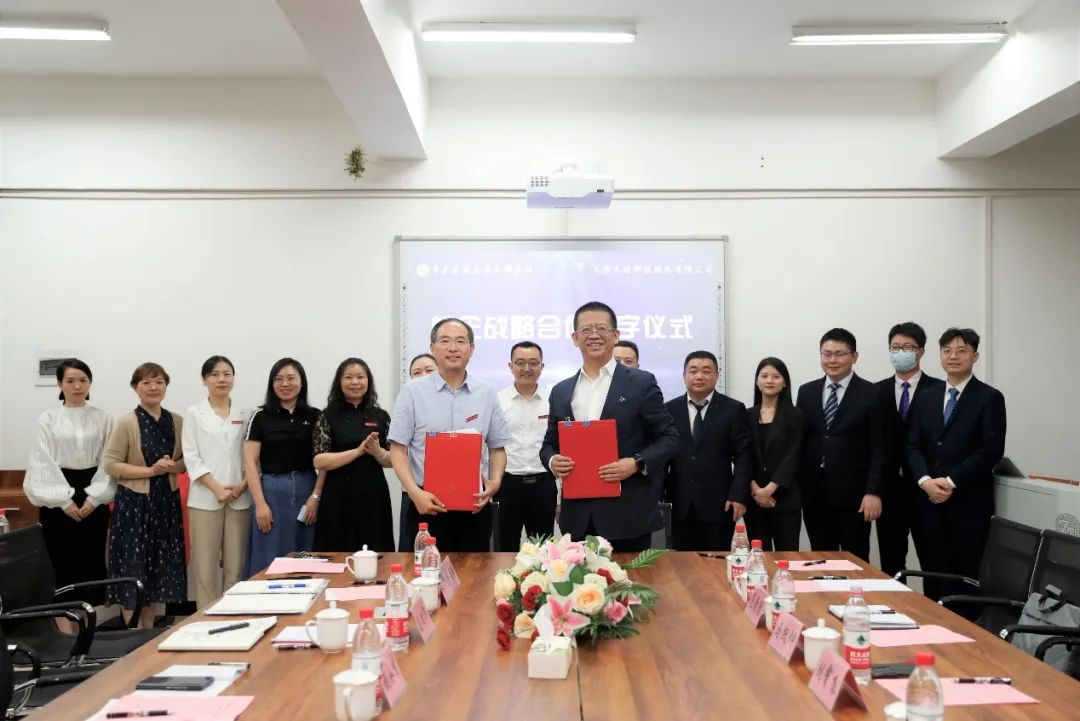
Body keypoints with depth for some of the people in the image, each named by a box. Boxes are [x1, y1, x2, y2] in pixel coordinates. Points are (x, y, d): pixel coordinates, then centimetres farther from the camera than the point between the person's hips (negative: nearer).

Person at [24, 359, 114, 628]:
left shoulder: (102, 418, 3)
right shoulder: (48, 419, 0)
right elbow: (44, 462, -4)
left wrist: (95, 497, -8)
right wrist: (64, 501, -9)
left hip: (93, 496, 1)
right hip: (58, 498, -1)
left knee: (91, 561, 2)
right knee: (60, 562, -2)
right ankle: (65, 631, 4)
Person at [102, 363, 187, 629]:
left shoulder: (177, 421, 4)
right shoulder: (126, 423, -7)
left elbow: (188, 460, 9)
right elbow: (111, 464, -10)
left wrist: (172, 466, -13)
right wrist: (150, 470, -18)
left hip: (166, 500, 4)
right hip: (134, 501, -4)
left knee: (161, 564, 9)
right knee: (133, 566, 0)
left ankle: (149, 630, 22)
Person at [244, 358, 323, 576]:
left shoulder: (315, 417, 6)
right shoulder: (261, 417, 3)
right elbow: (250, 462, -1)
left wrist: (316, 496, -7)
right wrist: (260, 503, -8)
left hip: (306, 490, 1)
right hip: (272, 491, -1)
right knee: (269, 561, 2)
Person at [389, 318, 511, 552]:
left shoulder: (486, 394, 7)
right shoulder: (413, 392, 0)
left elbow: (497, 448, 12)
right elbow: (398, 449, -2)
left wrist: (495, 482, -6)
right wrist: (415, 493, -14)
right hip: (427, 503, -2)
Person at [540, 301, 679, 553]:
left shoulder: (641, 383, 0)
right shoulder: (561, 391, 12)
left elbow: (669, 438, 0)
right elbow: (549, 444, 18)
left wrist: (637, 463, -16)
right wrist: (552, 460, -5)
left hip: (627, 513, -3)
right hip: (578, 514, 3)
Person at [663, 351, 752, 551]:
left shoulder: (733, 409, 2)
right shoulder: (670, 410, 8)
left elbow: (743, 456, -1)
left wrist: (739, 496, -10)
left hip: (719, 505, -2)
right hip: (681, 506, 2)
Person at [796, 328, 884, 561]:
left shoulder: (871, 394, -2)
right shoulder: (806, 392, 10)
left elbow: (878, 449, -5)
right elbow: (798, 442, 10)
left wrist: (873, 492, -12)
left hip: (853, 494, -3)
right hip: (814, 494, 4)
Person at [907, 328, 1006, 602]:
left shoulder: (989, 398, -1)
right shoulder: (926, 397, 13)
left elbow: (992, 450, -10)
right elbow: (912, 444, 7)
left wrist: (951, 482, -14)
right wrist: (926, 481, -10)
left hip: (969, 502, -4)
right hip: (929, 500, 4)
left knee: (965, 578, 1)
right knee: (932, 574, 5)